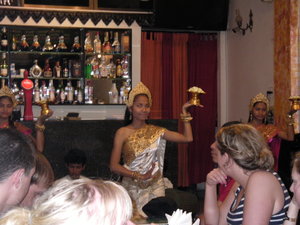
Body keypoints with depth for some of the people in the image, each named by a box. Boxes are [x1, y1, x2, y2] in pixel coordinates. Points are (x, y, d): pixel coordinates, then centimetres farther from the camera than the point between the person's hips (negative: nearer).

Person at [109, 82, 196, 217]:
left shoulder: (156, 131, 5)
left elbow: (188, 138, 0)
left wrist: (185, 116, -3)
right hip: (132, 188, -3)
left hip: (155, 187, 3)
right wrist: (139, 176, -17)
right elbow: (114, 166, -9)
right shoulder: (123, 133, -5)